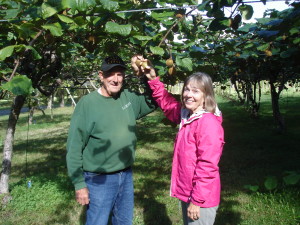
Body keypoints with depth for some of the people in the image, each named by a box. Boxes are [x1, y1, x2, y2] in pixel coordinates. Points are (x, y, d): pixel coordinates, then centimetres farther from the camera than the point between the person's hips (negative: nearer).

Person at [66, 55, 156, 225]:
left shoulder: (128, 98, 0)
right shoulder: (88, 103, -14)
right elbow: (74, 147, -13)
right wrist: (79, 184, -12)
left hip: (127, 176, 5)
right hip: (99, 180, -5)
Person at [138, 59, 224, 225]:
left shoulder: (209, 123, -22)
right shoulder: (186, 116, 4)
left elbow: (207, 167, -24)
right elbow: (167, 103, 20)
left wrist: (197, 200, -20)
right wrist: (153, 80, 9)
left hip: (201, 199, -9)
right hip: (187, 193, 9)